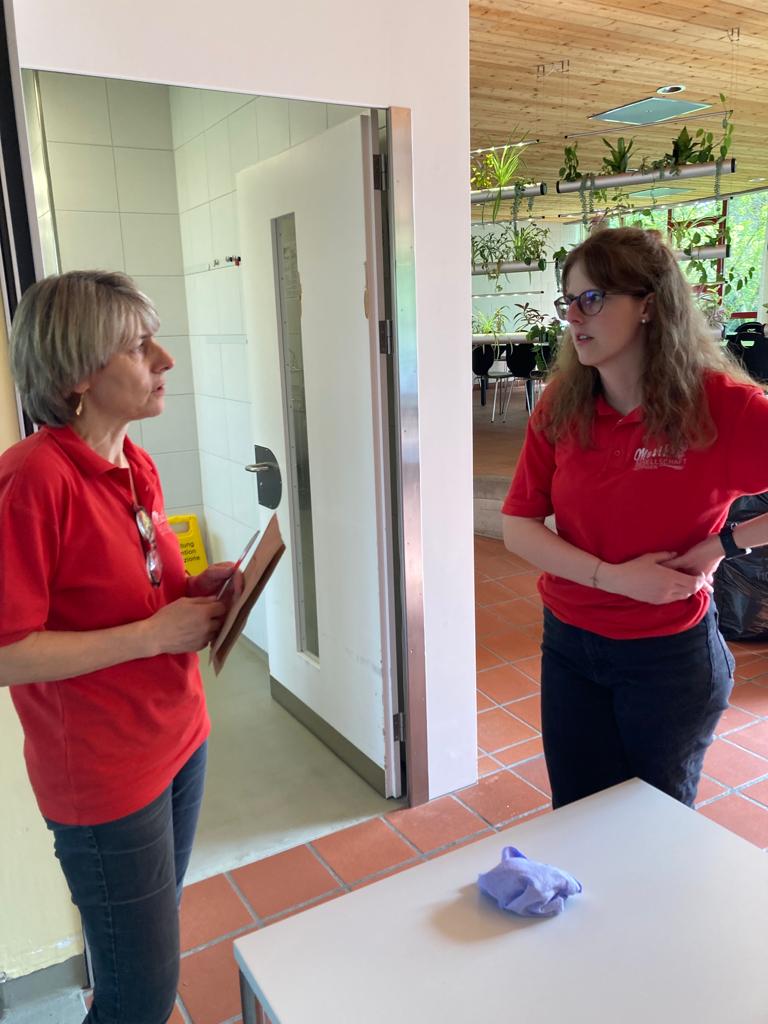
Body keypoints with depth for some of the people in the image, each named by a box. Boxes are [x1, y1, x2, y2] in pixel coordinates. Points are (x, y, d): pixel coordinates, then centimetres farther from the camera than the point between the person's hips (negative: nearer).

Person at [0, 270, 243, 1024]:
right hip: (105, 778, -7)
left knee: (155, 941, 24)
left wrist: (193, 591, -3)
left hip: (178, 741, 7)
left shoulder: (137, 466, 2)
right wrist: (154, 633, -21)